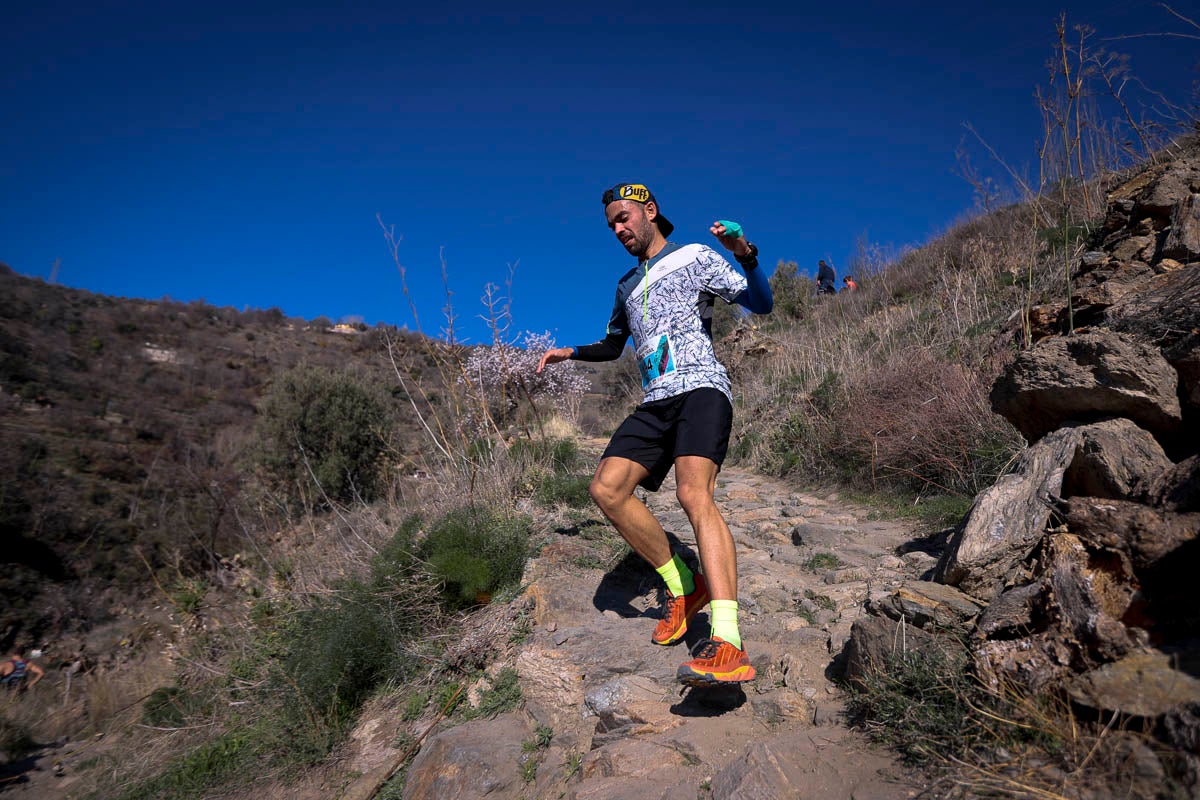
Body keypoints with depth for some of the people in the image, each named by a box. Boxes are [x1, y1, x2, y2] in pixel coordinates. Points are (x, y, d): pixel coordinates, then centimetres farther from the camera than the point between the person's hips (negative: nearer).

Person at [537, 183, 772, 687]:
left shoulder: (695, 257, 9)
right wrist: (570, 352, 24)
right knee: (606, 488, -15)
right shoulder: (628, 285, 27)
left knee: (693, 494, -29)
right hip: (655, 402, 6)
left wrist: (746, 256, -18)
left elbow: (761, 304, 1)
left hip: (701, 389, -6)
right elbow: (613, 346, 39)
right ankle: (683, 586, 0)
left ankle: (728, 647, -37)